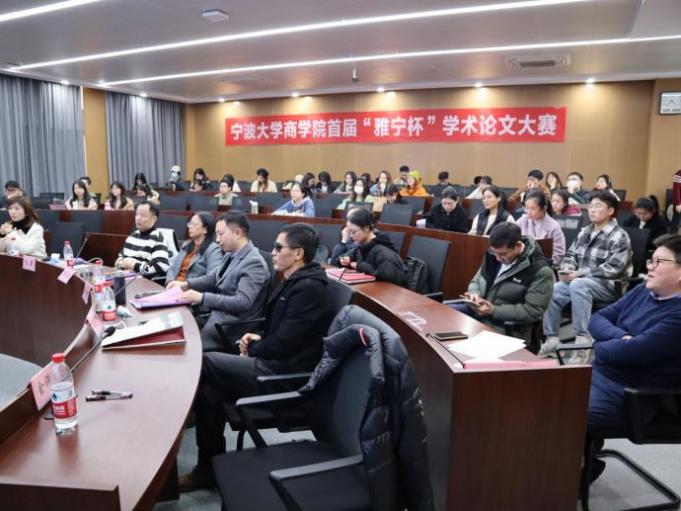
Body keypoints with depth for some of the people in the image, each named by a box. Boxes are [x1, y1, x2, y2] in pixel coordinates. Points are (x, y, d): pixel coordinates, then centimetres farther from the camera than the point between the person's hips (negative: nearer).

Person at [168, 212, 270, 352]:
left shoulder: (254, 263, -20)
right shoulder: (231, 254, 7)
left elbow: (242, 302, -28)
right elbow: (213, 278, 20)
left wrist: (202, 298, -29)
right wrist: (186, 284, 3)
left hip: (233, 327, -8)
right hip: (217, 313, 8)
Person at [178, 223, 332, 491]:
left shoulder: (308, 288, -19)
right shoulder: (295, 282, 13)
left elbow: (282, 344, -21)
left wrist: (252, 350, -2)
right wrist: (259, 339, 5)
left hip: (284, 375, -9)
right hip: (275, 363, 9)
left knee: (204, 364, -9)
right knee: (209, 386, -5)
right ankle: (210, 467, 6)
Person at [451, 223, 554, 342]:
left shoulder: (540, 271, -15)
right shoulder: (493, 254, 4)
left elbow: (533, 311, -17)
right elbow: (477, 281, 15)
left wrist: (494, 310, -21)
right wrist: (474, 293, -9)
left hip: (506, 329, -7)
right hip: (477, 311, 7)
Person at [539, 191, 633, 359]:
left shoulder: (619, 237, -8)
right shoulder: (585, 232, 14)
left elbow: (612, 269, -18)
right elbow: (570, 254, 18)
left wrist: (578, 274, -21)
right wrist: (566, 270, -5)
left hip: (609, 286, -6)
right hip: (579, 282, 7)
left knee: (578, 285, -37)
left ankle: (582, 339, -33)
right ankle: (552, 339, -12)